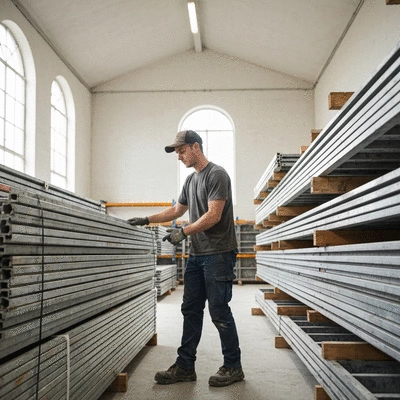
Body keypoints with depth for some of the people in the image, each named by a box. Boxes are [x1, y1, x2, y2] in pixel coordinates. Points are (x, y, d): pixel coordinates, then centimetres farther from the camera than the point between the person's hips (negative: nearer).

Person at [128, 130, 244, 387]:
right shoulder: (191, 179, 18)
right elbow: (177, 210, 26)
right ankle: (185, 367, 17)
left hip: (218, 253, -8)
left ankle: (233, 367, 11)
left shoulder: (217, 174, -8)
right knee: (191, 310, 9)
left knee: (219, 312, -3)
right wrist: (146, 220, 18)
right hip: (197, 254, 9)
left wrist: (183, 232, -16)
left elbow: (214, 215, -16)